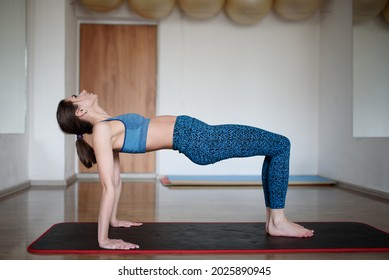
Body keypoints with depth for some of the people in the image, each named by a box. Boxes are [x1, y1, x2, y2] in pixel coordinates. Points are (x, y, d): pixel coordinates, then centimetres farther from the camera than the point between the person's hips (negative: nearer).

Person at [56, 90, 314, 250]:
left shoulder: (109, 128, 12)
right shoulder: (101, 130, -13)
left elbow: (116, 181, 16)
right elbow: (109, 186, -20)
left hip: (195, 134, 9)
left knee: (276, 147, 13)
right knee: (281, 145, -5)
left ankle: (273, 219, 15)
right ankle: (278, 222, 2)